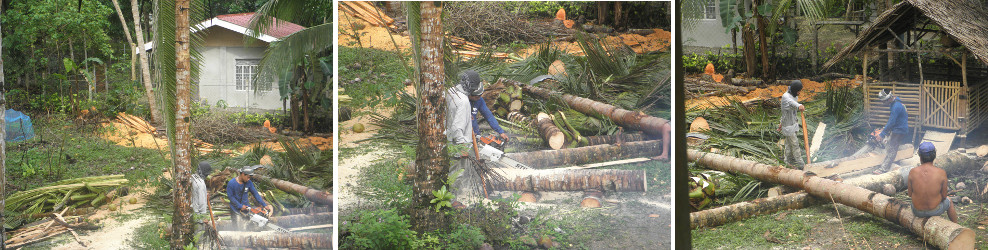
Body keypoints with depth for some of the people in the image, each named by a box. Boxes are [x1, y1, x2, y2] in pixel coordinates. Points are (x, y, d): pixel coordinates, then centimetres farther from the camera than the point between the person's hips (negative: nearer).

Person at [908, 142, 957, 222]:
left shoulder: (912, 172, -18)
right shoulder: (942, 173, -19)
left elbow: (910, 194, -6)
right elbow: (944, 196, -9)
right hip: (935, 211, -1)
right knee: (949, 203, 34)